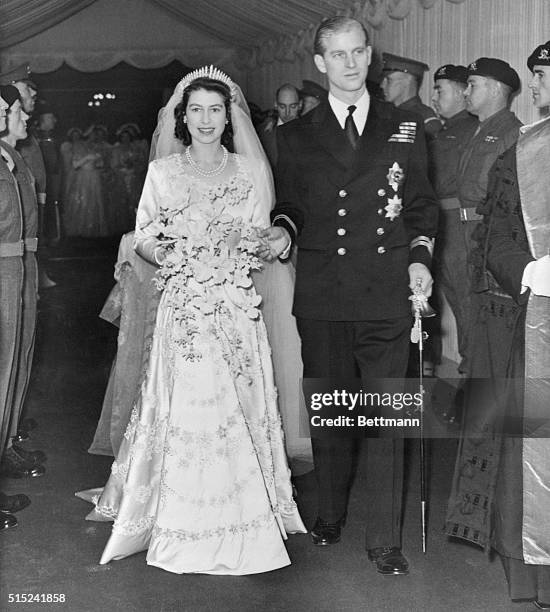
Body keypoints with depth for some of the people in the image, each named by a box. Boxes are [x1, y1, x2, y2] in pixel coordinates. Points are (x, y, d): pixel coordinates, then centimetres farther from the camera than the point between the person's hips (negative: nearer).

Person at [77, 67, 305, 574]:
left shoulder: (250, 171, 8)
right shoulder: (162, 172, 6)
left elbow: (262, 240, 11)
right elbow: (144, 240, 5)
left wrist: (271, 245, -10)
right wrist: (171, 258, -13)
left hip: (237, 309, 1)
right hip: (183, 308, -1)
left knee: (239, 412, 2)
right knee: (185, 411, -3)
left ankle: (241, 523, 16)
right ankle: (184, 527, 10)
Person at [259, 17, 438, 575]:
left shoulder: (405, 128, 10)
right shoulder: (296, 136, 9)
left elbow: (421, 204, 14)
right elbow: (290, 206, 13)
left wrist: (419, 256, -1)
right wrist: (282, 231, -8)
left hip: (387, 293, 0)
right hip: (321, 297, 1)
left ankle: (385, 539, 8)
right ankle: (330, 516, 29)